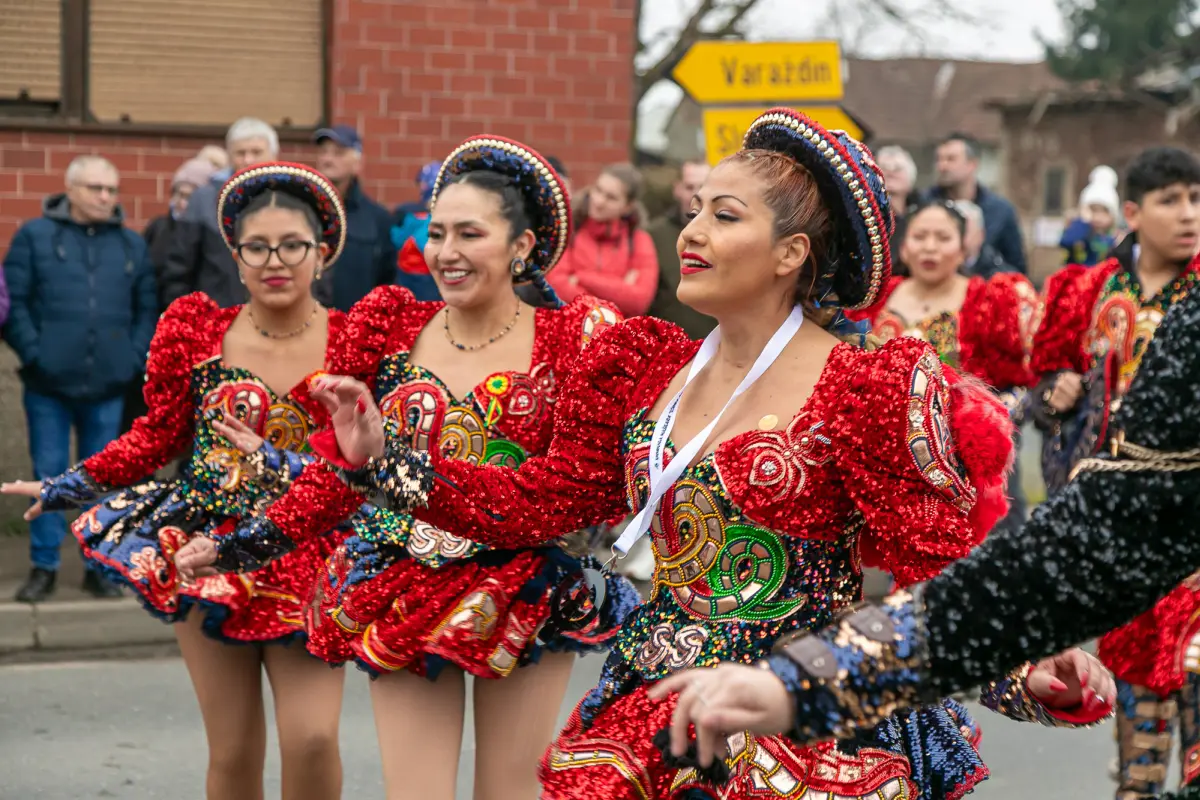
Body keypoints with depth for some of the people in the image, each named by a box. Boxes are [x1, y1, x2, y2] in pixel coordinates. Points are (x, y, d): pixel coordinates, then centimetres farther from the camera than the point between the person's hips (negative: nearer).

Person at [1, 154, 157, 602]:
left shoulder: (132, 245, 10)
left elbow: (148, 308, 11)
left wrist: (136, 358, -1)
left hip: (108, 386, 2)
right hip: (48, 385, -2)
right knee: (49, 476, 3)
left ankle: (99, 566, 18)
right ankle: (44, 567, 12)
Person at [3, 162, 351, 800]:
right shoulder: (195, 329, 0)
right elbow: (160, 434, 7)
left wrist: (276, 462, -22)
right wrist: (62, 488, 8)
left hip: (304, 558, -1)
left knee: (311, 737, -14)